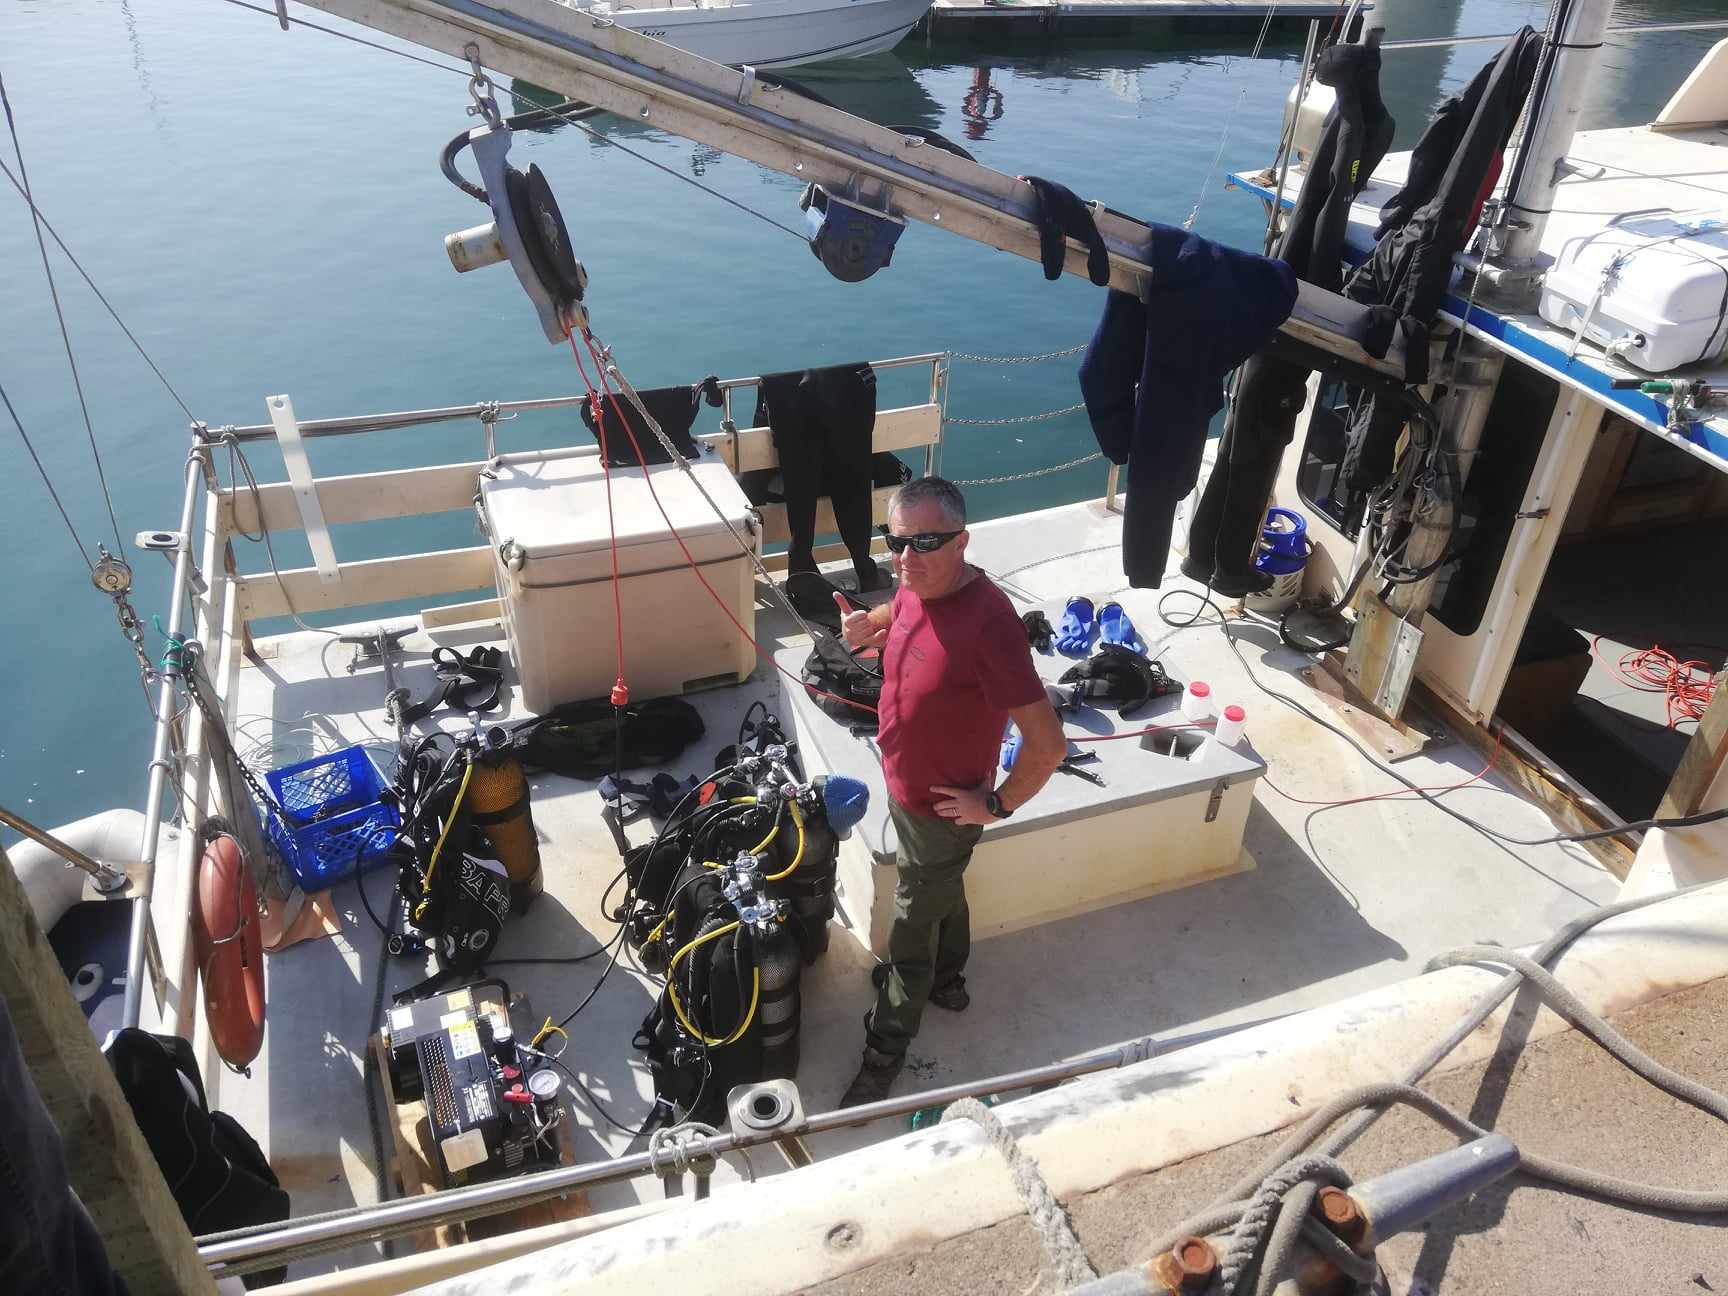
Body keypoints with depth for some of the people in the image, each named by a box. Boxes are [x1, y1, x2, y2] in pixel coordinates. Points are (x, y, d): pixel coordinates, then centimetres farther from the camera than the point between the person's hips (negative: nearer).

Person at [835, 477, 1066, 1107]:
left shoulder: (988, 624, -37)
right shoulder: (917, 589, -12)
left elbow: (1048, 743, -34)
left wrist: (997, 803, -19)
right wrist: (867, 626, -9)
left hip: (944, 810, -7)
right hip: (906, 789, 8)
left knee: (912, 928, 13)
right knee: (941, 894, 31)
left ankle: (886, 1050, 37)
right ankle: (946, 982, 58)